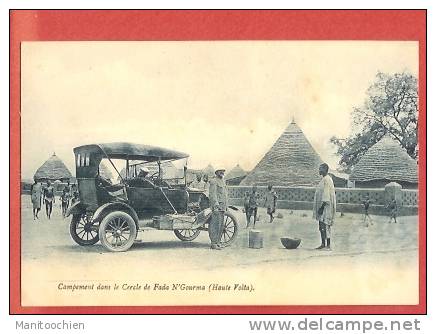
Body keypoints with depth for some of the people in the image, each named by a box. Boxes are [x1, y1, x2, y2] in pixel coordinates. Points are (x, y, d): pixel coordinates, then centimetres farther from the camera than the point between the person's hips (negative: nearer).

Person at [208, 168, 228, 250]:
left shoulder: (222, 181, 20)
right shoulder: (214, 181, -9)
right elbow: (212, 195, -16)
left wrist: (226, 206, 22)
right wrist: (215, 206, -22)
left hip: (222, 206, 10)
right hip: (217, 206, -9)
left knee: (221, 225, 11)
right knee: (216, 225, -10)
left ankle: (218, 242, 18)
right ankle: (213, 244, -8)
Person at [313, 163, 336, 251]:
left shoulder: (327, 180, -15)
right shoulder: (324, 179, 17)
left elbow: (326, 195, -20)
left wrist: (322, 207, -22)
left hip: (326, 206, -10)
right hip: (322, 206, 10)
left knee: (325, 225, -11)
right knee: (321, 226, 11)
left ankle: (328, 245, -11)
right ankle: (323, 244, 16)